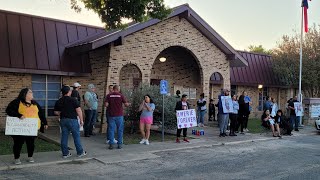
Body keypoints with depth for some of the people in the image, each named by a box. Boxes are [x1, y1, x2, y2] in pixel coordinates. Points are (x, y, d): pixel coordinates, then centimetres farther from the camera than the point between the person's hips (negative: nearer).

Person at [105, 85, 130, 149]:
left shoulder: (109, 95, 0)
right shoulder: (121, 95, -3)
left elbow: (106, 105, -5)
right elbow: (126, 104, -4)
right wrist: (129, 104, 17)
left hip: (111, 115, 1)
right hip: (119, 115, -1)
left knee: (111, 129, 6)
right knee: (120, 129, 8)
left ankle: (111, 144, 5)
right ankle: (119, 144, 10)